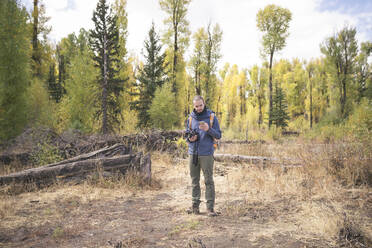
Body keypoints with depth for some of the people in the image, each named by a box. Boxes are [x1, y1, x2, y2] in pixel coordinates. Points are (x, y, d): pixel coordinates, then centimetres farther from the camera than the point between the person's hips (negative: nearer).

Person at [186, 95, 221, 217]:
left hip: (206, 153, -3)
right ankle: (195, 205, 16)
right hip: (193, 153, 3)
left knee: (209, 180, -3)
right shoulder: (190, 118, 10)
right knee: (194, 180, 8)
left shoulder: (212, 117, 2)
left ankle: (210, 207, 2)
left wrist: (208, 129, -18)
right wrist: (190, 139, -4)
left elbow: (218, 135, 0)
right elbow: (187, 133, 19)